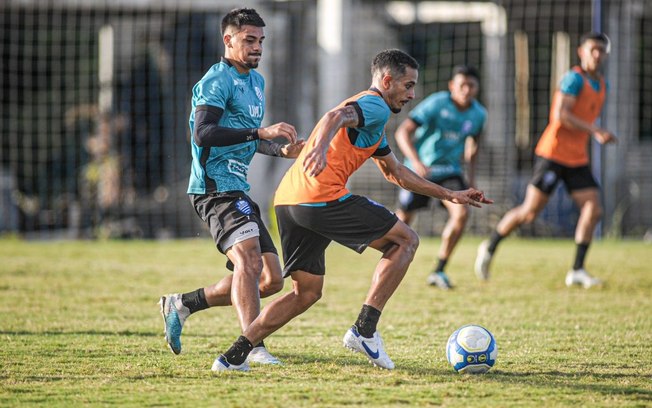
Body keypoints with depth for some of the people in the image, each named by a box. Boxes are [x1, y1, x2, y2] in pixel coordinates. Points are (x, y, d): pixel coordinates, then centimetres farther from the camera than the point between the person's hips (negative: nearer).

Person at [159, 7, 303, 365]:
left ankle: (182, 304, 19)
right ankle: (253, 347, -35)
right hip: (215, 187, -9)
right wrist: (260, 132, -30)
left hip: (237, 191, 9)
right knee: (248, 257, -28)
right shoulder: (217, 80, -9)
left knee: (271, 280, 7)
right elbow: (203, 133, -24)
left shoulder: (256, 81, 21)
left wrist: (282, 150, 15)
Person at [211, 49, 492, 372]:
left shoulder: (370, 120, 33)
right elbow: (337, 117, -23)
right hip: (323, 198, -10)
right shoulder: (375, 106, 0)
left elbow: (396, 173, 42)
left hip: (286, 200, 10)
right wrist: (320, 148, -44)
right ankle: (365, 329, -3)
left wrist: (449, 195, 42)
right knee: (405, 240, 3)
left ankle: (233, 356, 5)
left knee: (306, 293, 16)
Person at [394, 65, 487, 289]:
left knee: (461, 213, -20)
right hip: (420, 170, -3)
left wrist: (471, 176, 14)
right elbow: (403, 132, -26)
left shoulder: (478, 114, -4)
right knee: (404, 219, 6)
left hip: (450, 170, 3)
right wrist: (416, 162, -39)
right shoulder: (435, 104, -20)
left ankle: (439, 271, -10)